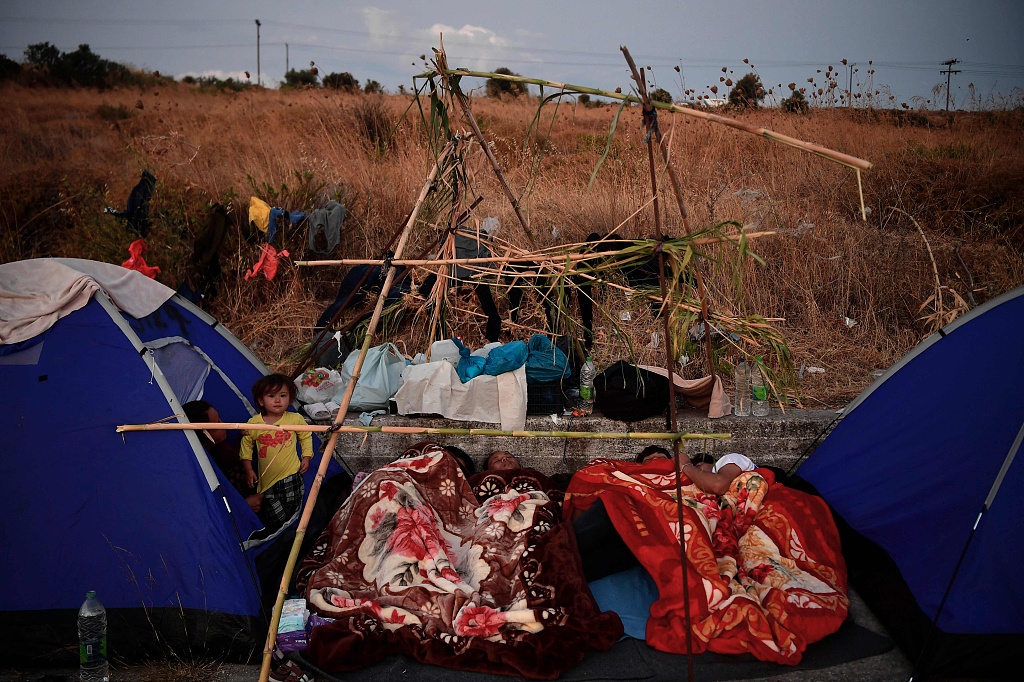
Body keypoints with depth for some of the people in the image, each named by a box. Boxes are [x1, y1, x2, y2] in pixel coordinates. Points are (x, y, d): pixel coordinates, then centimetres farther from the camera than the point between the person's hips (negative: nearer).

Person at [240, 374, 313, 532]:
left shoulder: (295, 419, -2)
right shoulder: (254, 423, -1)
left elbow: (306, 436, 15)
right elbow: (246, 444, 11)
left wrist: (306, 457, 7)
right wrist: (248, 469, 9)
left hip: (291, 475, 0)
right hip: (267, 478, 0)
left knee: (292, 510, -4)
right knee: (274, 517, -4)